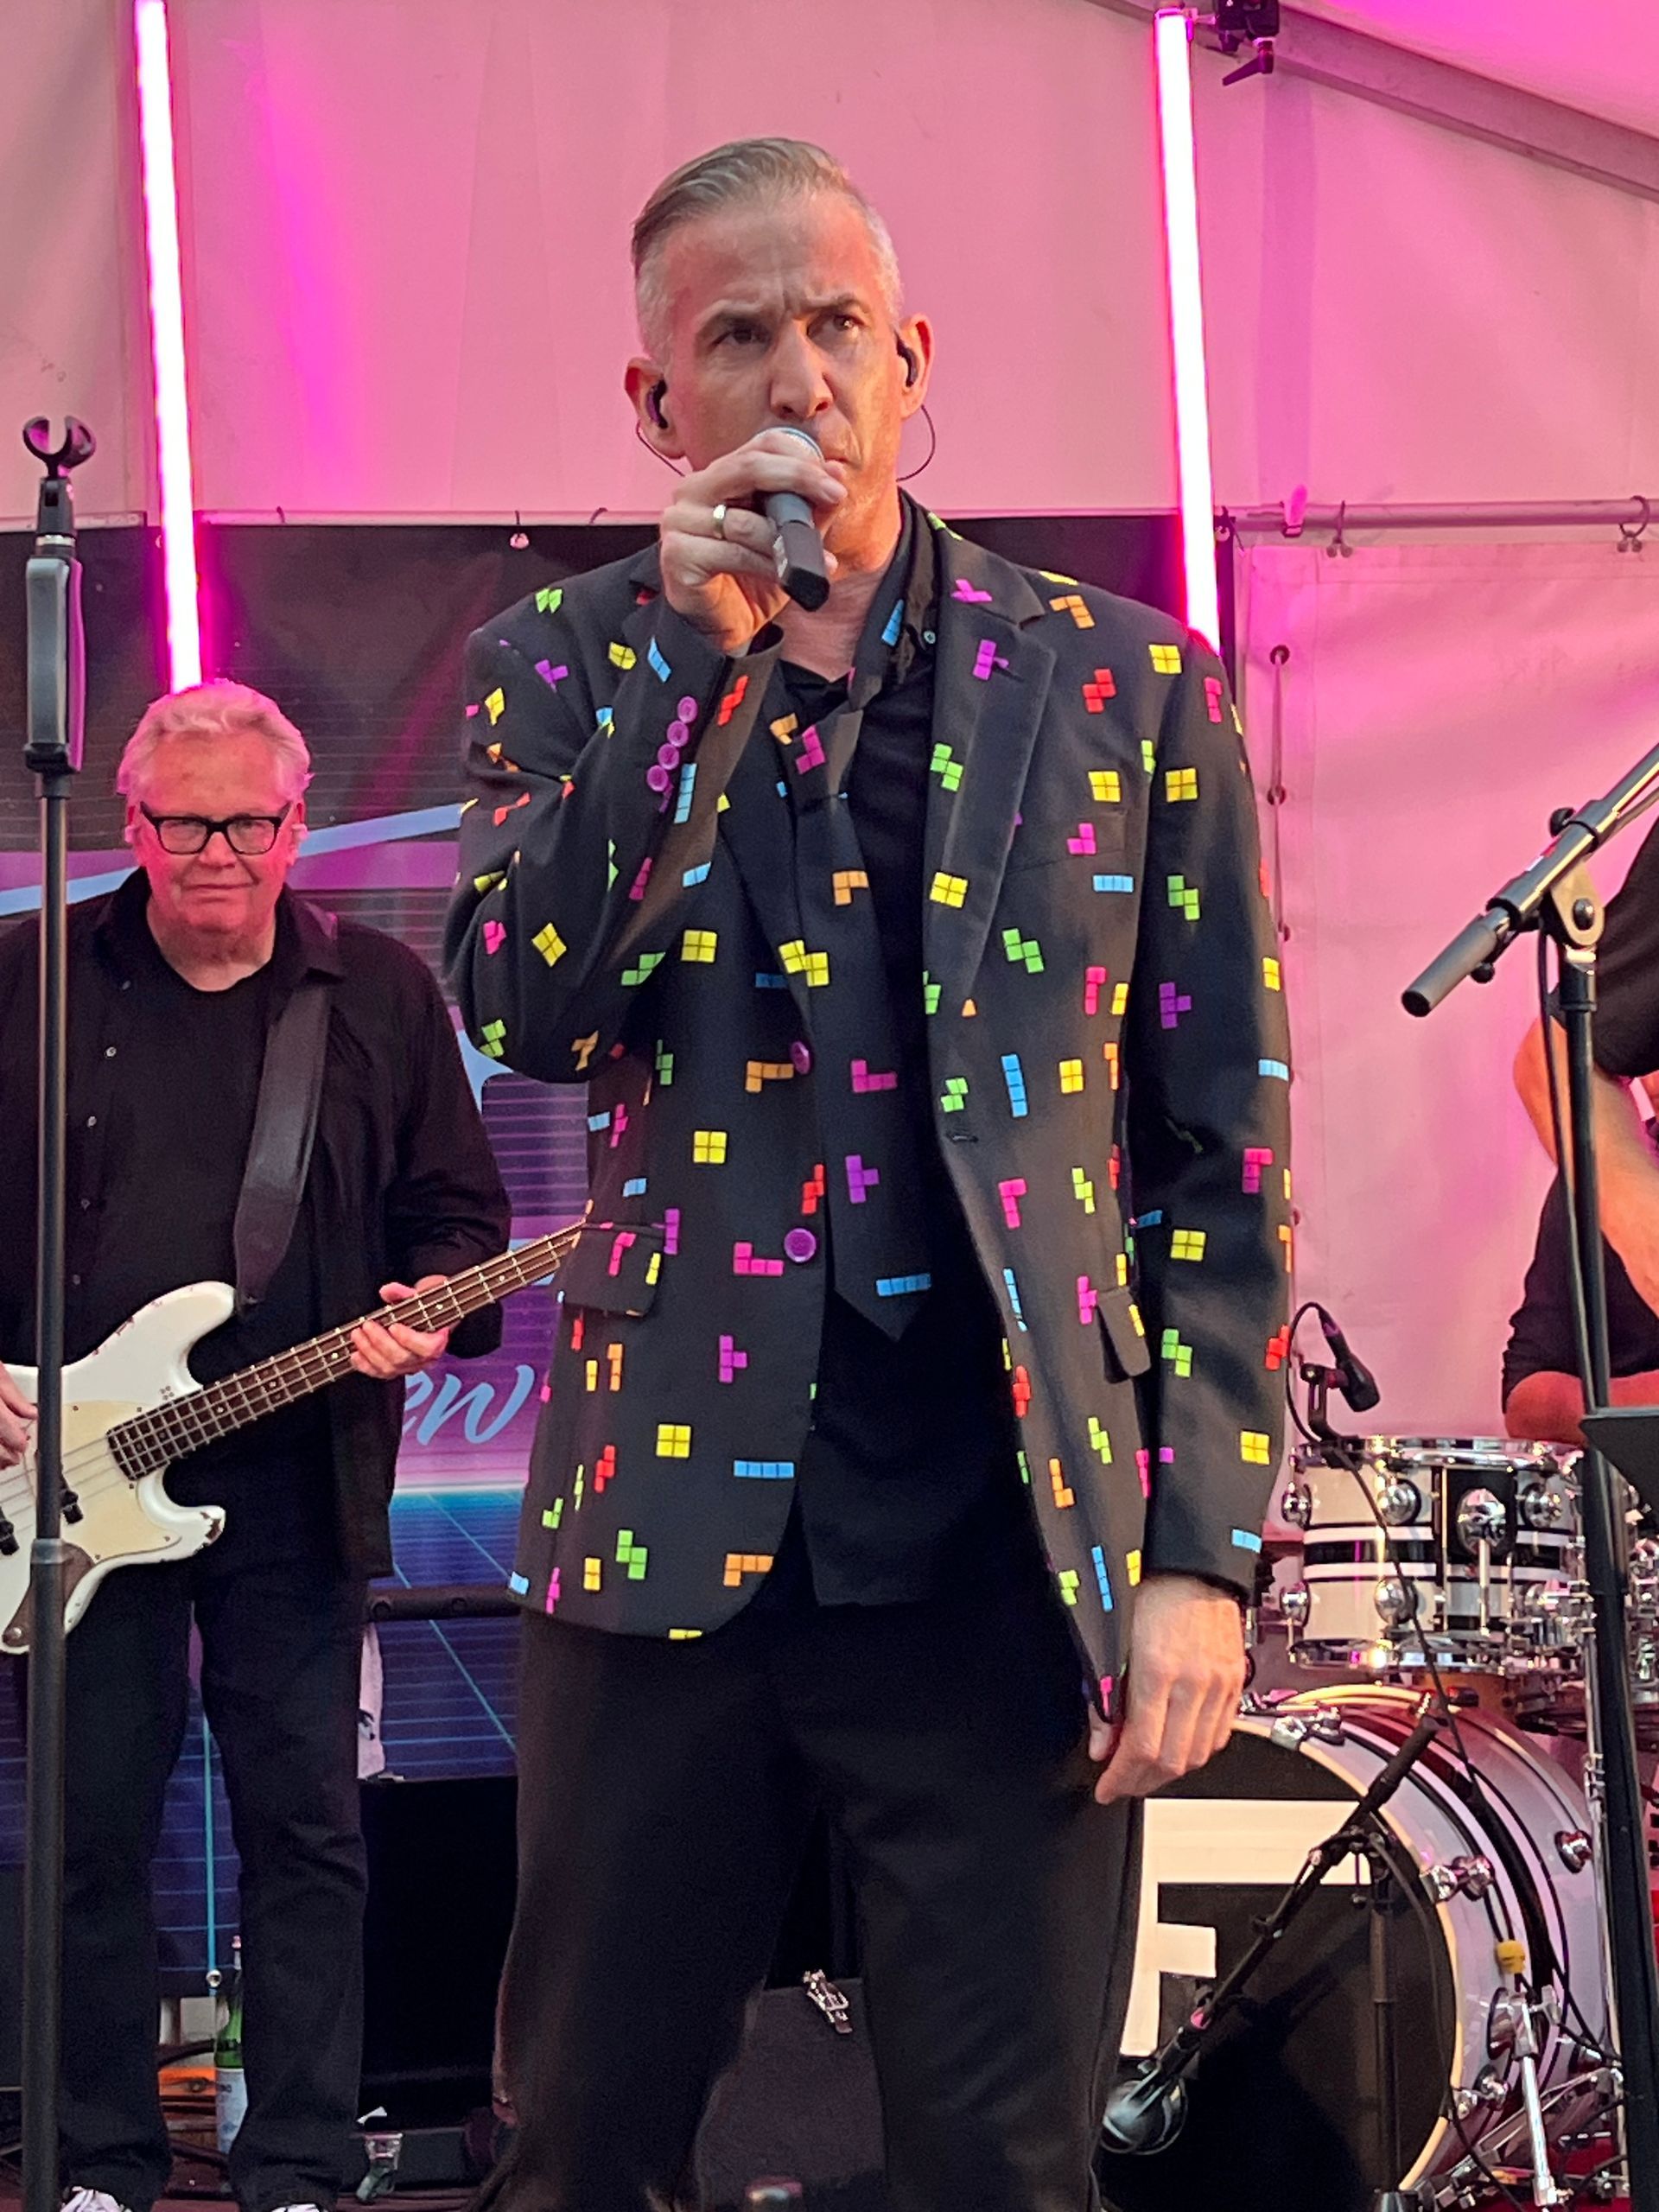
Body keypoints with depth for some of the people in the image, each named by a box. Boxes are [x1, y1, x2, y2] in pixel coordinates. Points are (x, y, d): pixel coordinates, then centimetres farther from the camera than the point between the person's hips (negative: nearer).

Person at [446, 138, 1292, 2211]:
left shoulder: (1127, 690, 4)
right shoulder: (563, 670, 6)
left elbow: (1222, 1156, 4)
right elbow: (520, 1013, -10)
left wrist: (1203, 1554, -3)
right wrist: (702, 657, -16)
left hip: (1012, 1566, -1)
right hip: (672, 1542, 1)